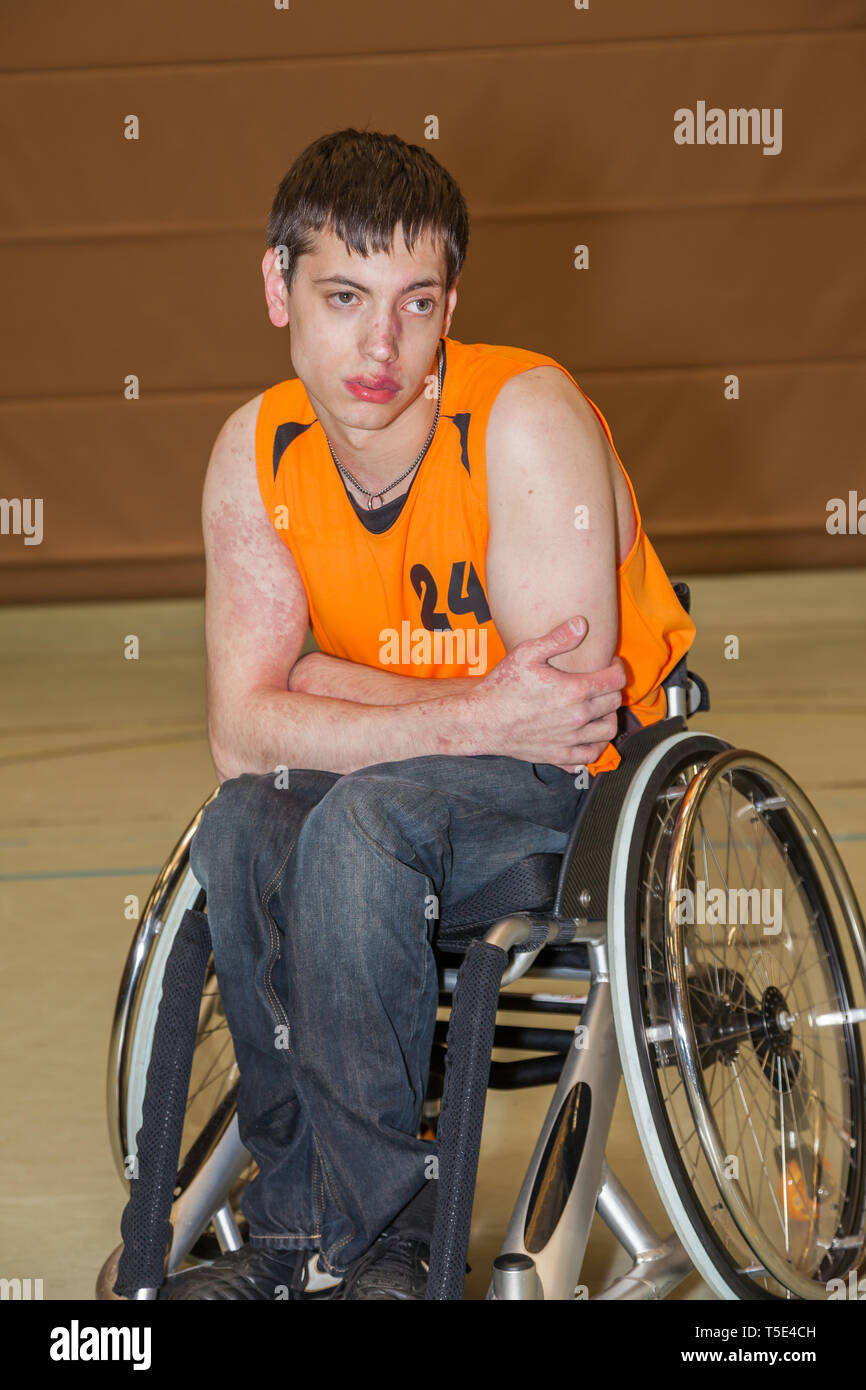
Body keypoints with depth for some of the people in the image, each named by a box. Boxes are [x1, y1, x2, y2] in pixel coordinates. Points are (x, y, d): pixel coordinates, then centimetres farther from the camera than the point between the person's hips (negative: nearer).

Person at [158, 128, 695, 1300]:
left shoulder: (528, 417, -22)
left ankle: (369, 1235, -17)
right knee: (240, 832, -25)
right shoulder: (257, 454, -7)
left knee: (359, 825, -31)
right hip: (425, 781, 5)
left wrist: (327, 683, -17)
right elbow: (243, 733, -14)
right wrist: (477, 716, -26)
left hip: (589, 794, -4)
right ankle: (295, 1219, -10)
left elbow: (569, 708, -25)